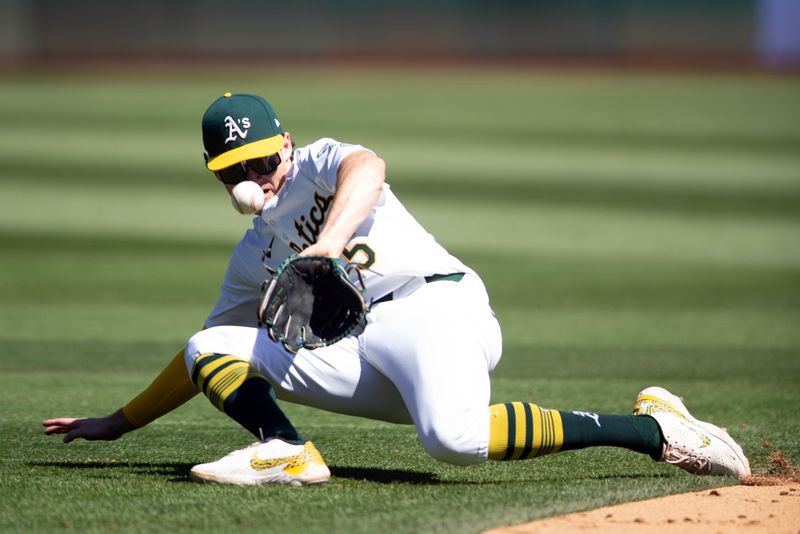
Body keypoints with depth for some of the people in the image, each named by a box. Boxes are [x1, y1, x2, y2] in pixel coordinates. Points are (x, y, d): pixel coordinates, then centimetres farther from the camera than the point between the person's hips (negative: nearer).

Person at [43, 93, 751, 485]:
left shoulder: (318, 166, 9)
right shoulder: (255, 257, 28)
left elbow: (367, 165, -18)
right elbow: (204, 357, 34)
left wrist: (326, 242, -37)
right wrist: (119, 422, 30)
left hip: (437, 301, -7)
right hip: (353, 356, 7)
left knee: (455, 438, -37)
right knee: (209, 349, -1)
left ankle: (655, 429, -27)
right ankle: (287, 451, -26)